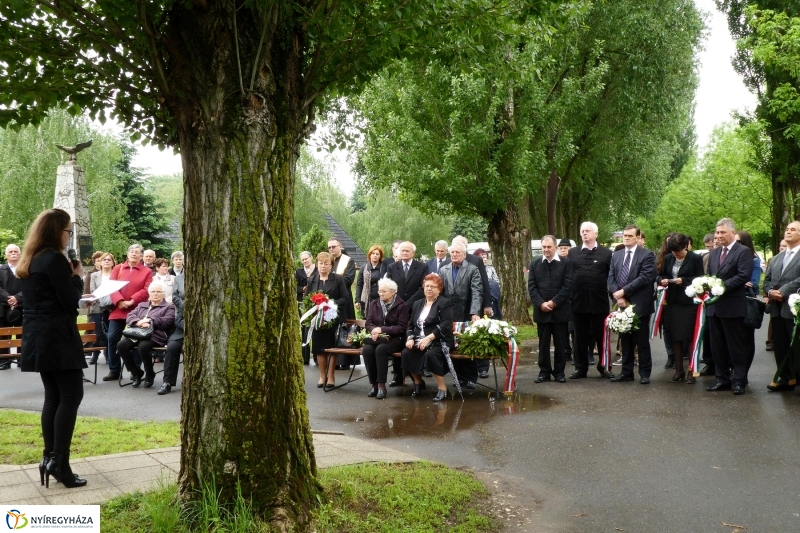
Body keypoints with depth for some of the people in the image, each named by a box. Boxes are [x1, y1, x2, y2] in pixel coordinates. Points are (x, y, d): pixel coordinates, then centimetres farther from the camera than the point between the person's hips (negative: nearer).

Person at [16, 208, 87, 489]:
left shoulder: (30, 260, 14)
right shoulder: (55, 259, -14)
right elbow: (69, 301, -15)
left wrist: (69, 276, 12)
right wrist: (77, 277, -1)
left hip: (39, 338, 9)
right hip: (57, 337, -9)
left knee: (53, 396, 12)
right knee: (71, 395, -6)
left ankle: (49, 457, 14)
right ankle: (59, 462, -8)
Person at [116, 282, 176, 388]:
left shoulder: (168, 307, 16)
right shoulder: (141, 305, 30)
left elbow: (166, 321, -2)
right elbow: (129, 316, 14)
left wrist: (149, 321, -10)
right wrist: (139, 322, -8)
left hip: (155, 336, -5)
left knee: (143, 346, -35)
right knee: (121, 345, -23)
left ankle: (149, 375, -10)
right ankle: (136, 372, -3)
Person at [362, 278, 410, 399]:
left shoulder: (401, 306, -2)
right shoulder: (374, 304, 12)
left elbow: (401, 327, -9)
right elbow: (369, 323, 10)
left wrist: (382, 329, -18)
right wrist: (374, 330, -14)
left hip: (394, 338, -4)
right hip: (377, 338, 4)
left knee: (381, 349, -35)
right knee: (367, 349, -29)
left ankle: (381, 385, -28)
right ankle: (374, 384, -19)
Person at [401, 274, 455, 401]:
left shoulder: (445, 303, 1)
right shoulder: (417, 304, 20)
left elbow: (445, 326, -13)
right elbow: (411, 325, 18)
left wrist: (428, 338, -22)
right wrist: (410, 338, -5)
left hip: (439, 341, -5)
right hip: (419, 341, 5)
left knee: (430, 354, -36)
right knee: (405, 353, -24)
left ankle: (442, 389, -22)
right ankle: (418, 382, 2)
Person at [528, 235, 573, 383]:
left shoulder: (566, 263, 1)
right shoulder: (534, 264, 9)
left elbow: (568, 286, -6)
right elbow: (531, 287, 3)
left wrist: (554, 302, -14)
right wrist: (541, 303, -11)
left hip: (560, 310, -2)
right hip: (541, 310, 2)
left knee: (560, 343, 5)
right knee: (543, 343, 6)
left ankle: (559, 372, 15)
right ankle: (544, 372, 14)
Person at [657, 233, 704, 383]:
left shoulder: (695, 259, -6)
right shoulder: (668, 258, 6)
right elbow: (660, 275, 15)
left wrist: (684, 280, -17)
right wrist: (662, 280, -7)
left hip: (689, 302, -4)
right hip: (672, 302, 4)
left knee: (689, 336, 0)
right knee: (675, 337, 8)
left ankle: (691, 370, 10)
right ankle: (679, 369, 18)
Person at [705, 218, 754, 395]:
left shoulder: (743, 251, -6)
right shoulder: (713, 253, 17)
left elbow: (744, 276, -16)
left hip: (733, 306, -7)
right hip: (714, 305, 7)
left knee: (736, 346, 1)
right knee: (717, 346, 11)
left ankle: (739, 381, 8)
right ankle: (722, 379, 20)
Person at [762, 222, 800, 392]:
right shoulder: (776, 258, 21)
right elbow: (767, 280, 16)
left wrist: (783, 291, -17)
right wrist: (770, 291, -4)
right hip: (777, 308, 7)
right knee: (780, 346, 9)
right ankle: (785, 378, 17)